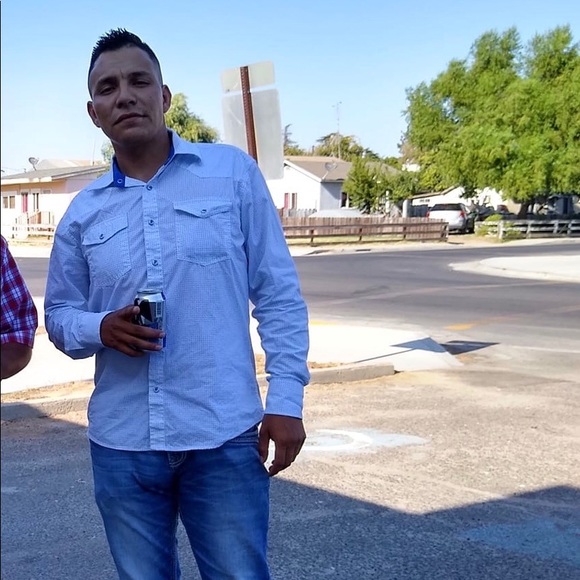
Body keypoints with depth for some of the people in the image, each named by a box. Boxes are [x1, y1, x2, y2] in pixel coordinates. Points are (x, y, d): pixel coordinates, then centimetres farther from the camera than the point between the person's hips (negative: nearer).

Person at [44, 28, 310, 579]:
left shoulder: (233, 172, -1)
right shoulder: (83, 211, 6)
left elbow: (279, 294, -1)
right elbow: (59, 315, 13)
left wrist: (285, 399, -7)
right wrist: (101, 328, -10)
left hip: (224, 435, -3)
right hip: (120, 442, 3)